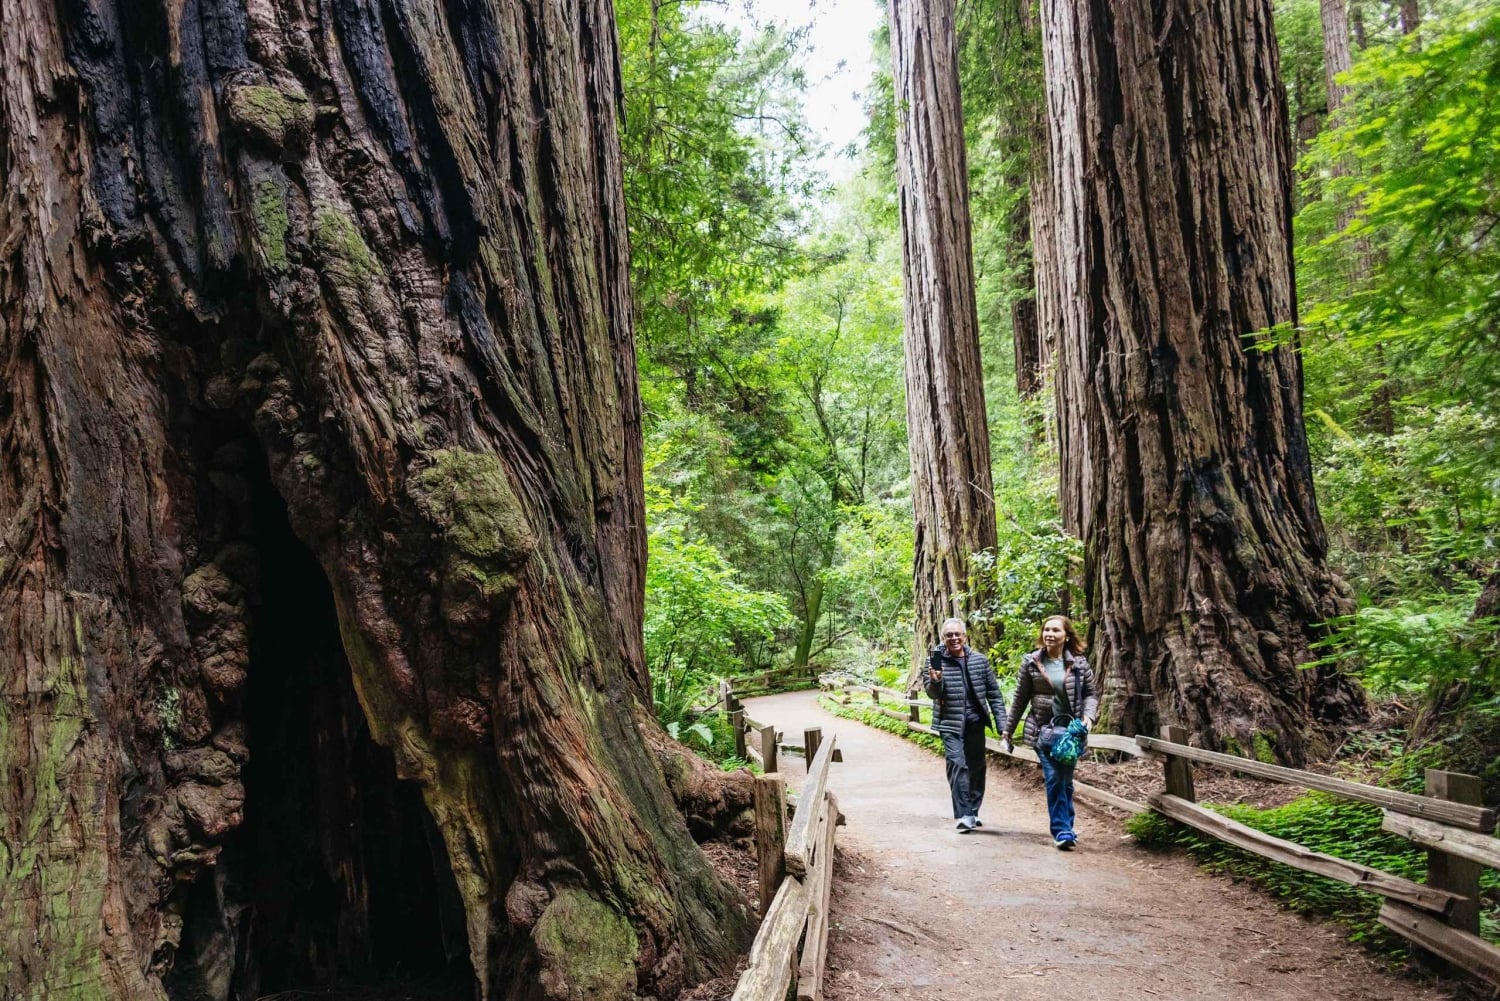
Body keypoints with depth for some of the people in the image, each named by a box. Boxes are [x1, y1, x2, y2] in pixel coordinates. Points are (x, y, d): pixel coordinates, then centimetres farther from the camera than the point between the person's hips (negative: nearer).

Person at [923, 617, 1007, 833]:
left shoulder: (980, 660, 4)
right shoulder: (936, 660, -4)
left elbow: (994, 693, 7)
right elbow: (932, 693, -9)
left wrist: (1002, 724, 3)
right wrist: (935, 681, -32)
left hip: (975, 721, 4)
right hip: (950, 722, -3)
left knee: (977, 767, 10)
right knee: (957, 764, -15)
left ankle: (973, 813, 25)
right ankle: (963, 815, -15)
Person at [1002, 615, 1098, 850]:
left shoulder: (1078, 663, 1)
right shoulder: (1031, 663, 0)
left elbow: (1091, 694, 8)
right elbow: (1020, 698, 6)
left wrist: (1089, 716, -11)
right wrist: (1008, 729, 8)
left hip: (1070, 729, 1)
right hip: (1043, 729, -1)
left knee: (1066, 782, 8)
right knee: (1053, 779, -11)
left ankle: (1064, 828, 24)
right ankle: (1063, 830, -5)